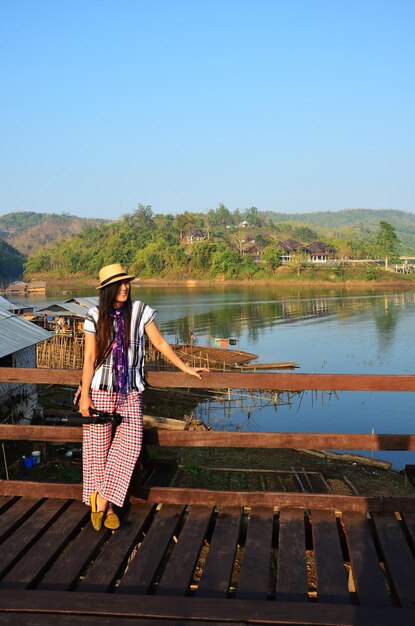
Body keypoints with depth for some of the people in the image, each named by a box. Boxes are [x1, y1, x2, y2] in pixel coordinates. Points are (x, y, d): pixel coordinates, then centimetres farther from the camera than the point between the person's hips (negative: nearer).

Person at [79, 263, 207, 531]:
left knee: (130, 443, -12)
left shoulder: (140, 310, 1)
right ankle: (105, 505, 13)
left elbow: (160, 342, 7)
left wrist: (186, 368, 6)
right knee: (99, 447, 1)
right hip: (101, 390, -1)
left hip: (130, 391, 1)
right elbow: (89, 358, -1)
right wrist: (85, 395, -4)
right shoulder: (95, 316, -1)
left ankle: (102, 500, -1)